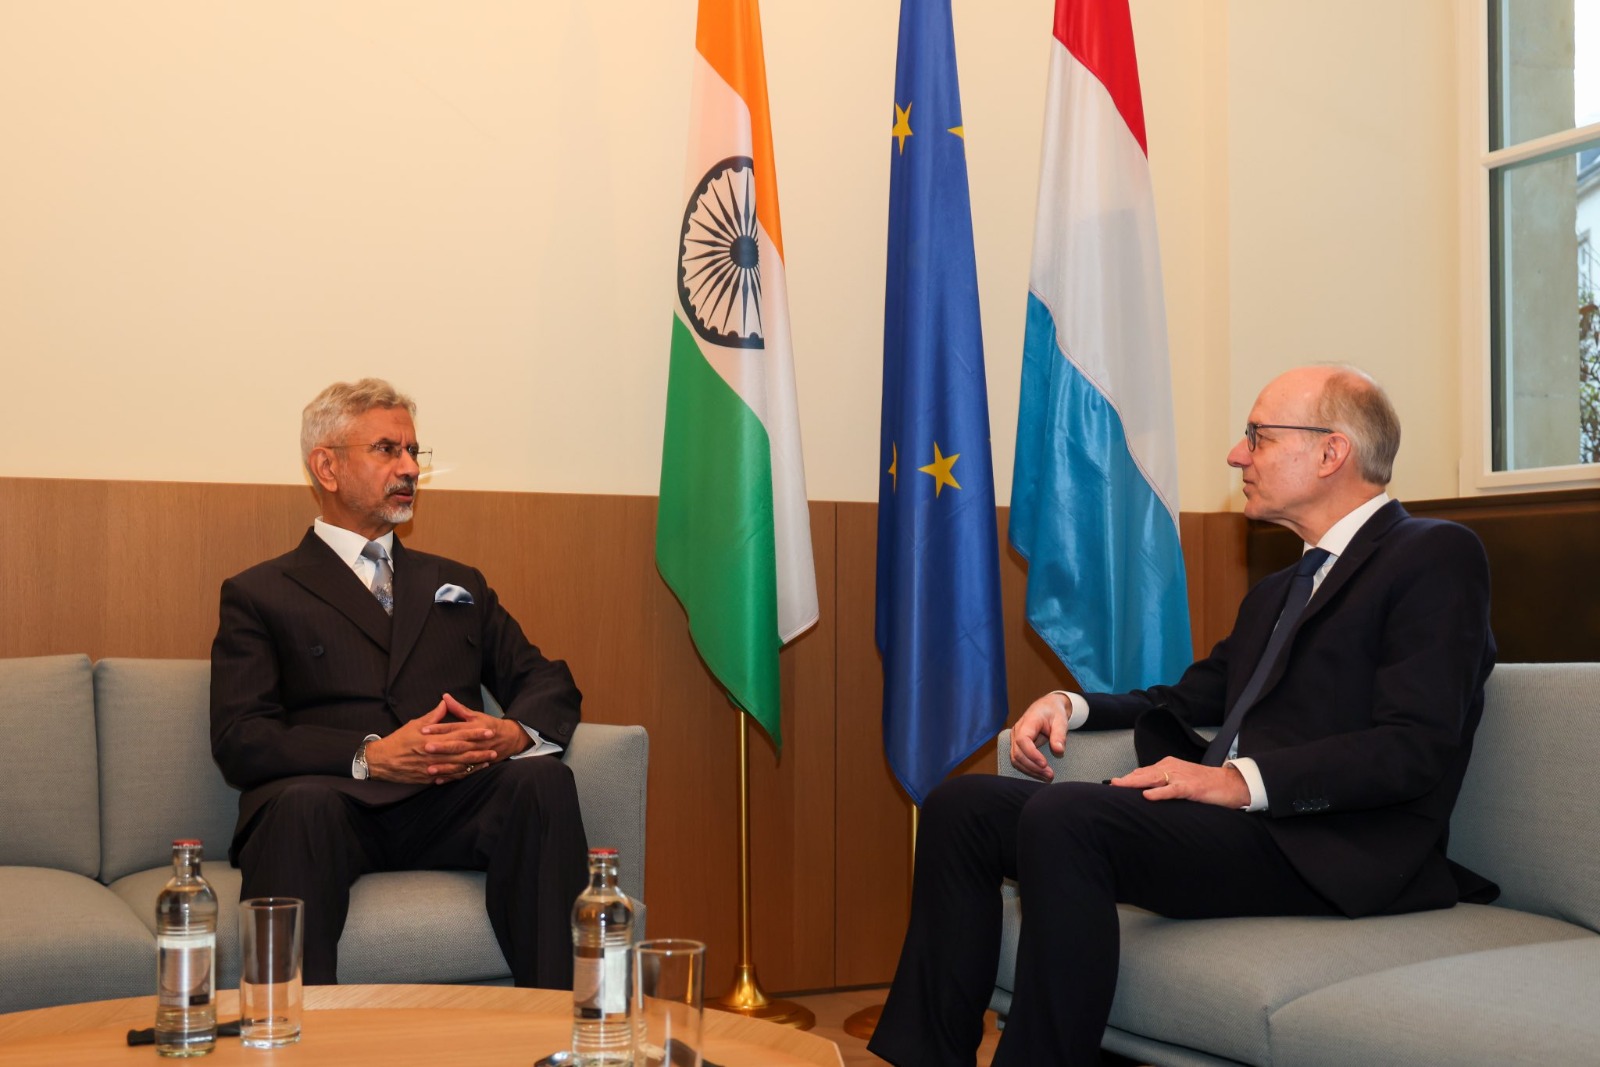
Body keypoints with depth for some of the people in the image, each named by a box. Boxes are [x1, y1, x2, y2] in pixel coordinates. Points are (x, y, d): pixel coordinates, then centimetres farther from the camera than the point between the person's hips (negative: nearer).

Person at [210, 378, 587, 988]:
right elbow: (239, 739, 1)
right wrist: (371, 755, -16)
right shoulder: (260, 595, 15)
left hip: (450, 806, 3)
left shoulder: (458, 586, 29)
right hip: (337, 802, -3)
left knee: (542, 779, -28)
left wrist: (515, 731, -7)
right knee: (304, 802, -37)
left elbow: (549, 684, 19)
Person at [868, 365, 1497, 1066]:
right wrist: (1073, 705, 10)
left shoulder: (1436, 556, -1)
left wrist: (1245, 780, -22)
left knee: (1062, 818, -31)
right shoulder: (1277, 592, 27)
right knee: (961, 806, -4)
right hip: (1222, 822, 9)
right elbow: (1190, 700, 30)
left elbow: (1416, 748, -13)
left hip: (1327, 847, -9)